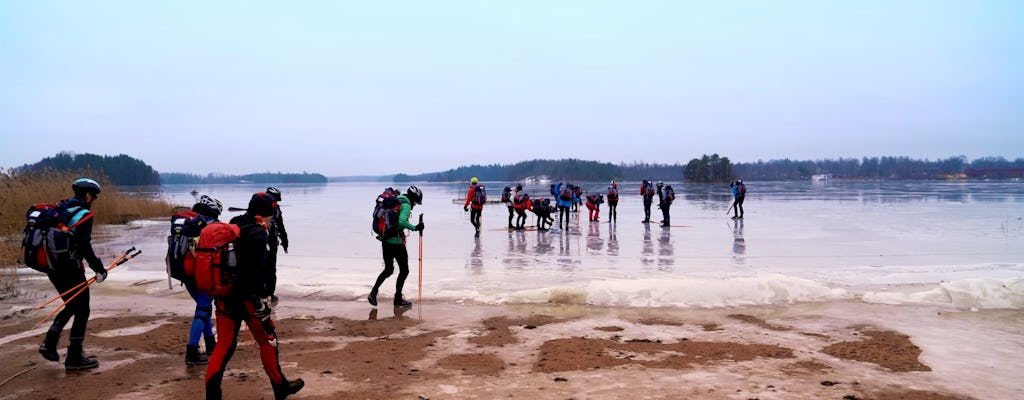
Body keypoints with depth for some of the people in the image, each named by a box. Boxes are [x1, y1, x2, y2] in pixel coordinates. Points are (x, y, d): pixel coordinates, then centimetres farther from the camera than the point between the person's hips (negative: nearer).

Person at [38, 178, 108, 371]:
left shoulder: (59, 209, 10)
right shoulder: (84, 215, -14)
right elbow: (84, 245, -23)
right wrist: (98, 268, -20)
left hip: (52, 268, 8)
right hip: (71, 270, -8)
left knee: (72, 306, 24)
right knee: (82, 311, 3)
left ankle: (49, 343, 15)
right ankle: (74, 358, 6)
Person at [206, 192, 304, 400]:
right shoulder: (257, 233, -13)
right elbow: (258, 270, -22)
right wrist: (262, 299, -20)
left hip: (224, 297, 7)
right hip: (247, 298, -7)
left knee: (225, 344, 11)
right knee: (267, 340, 9)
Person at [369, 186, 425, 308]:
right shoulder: (406, 205, -13)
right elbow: (402, 221, -31)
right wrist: (415, 228, -21)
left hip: (386, 240, 8)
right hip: (397, 242, -8)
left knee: (388, 269, 21)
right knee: (404, 270, 7)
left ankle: (373, 292, 13)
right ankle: (398, 299, 14)